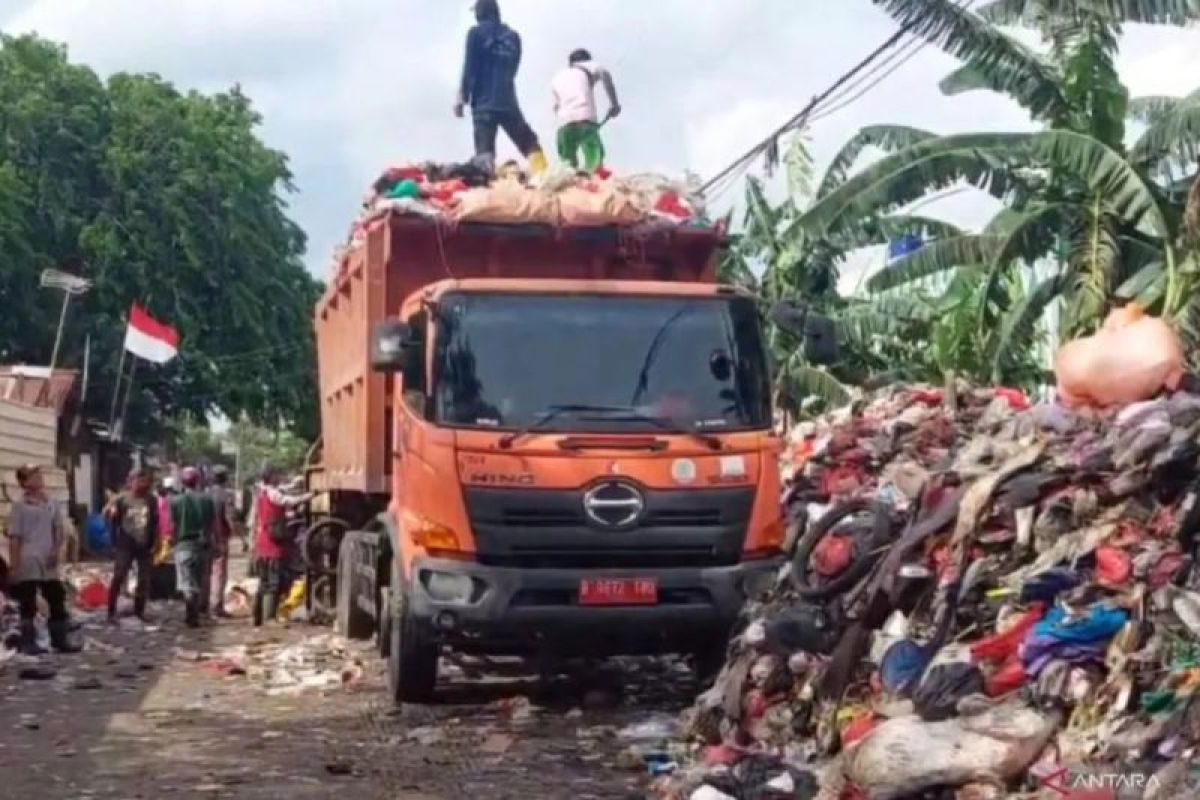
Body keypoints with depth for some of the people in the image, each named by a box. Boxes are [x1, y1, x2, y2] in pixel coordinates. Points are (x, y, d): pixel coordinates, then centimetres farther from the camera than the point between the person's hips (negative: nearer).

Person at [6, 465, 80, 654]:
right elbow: (14, 538, -7)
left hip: (48, 562, 5)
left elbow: (58, 528, 13)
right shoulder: (19, 505, -5)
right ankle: (29, 643, 6)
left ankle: (60, 641, 14)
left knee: (57, 601, 7)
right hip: (27, 563, -5)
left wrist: (56, 550, -3)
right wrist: (14, 566, -11)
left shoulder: (51, 503, 9)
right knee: (28, 604, 1)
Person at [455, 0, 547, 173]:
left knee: (484, 152, -10)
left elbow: (470, 68, -5)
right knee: (531, 146, 11)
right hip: (508, 101, 3)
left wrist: (462, 97, -1)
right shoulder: (513, 36, 13)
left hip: (484, 102, -3)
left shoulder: (476, 33, 0)